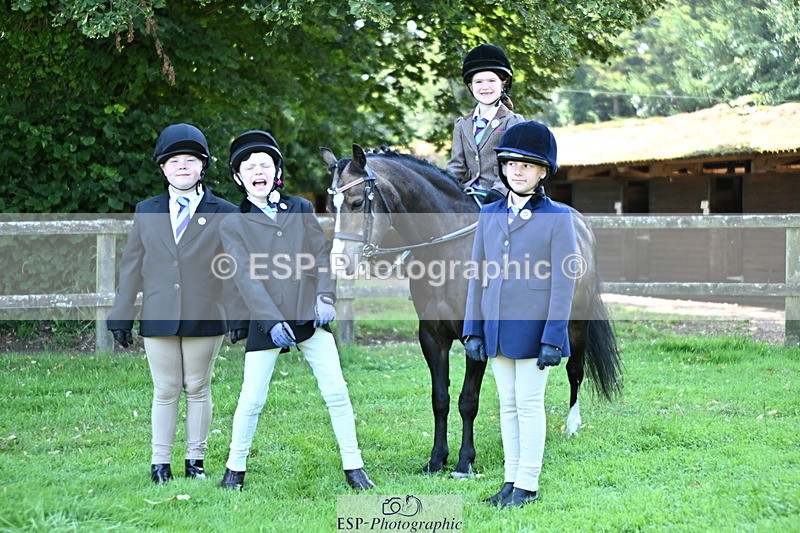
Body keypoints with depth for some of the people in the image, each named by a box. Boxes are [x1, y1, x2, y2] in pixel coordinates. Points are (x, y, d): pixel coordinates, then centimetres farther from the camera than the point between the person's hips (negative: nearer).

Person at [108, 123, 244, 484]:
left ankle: (195, 460, 17)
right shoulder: (146, 212, 9)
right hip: (158, 319, 1)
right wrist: (122, 315, 8)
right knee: (165, 392, 5)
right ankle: (160, 462, 12)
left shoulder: (224, 214, 3)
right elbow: (132, 265, 11)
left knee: (198, 389, 7)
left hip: (205, 318, -1)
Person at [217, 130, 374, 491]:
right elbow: (246, 277, -5)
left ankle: (353, 468, 7)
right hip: (265, 323, -2)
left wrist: (325, 296, -9)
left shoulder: (300, 209, 11)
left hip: (310, 317, 2)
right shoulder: (233, 226, 4)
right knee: (251, 400, -1)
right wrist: (271, 321, -16)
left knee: (336, 393, -1)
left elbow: (322, 253, 7)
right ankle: (235, 468, 17)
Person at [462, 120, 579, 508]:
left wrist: (553, 338, -13)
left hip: (533, 329, -5)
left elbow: (563, 282, -8)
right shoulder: (489, 216, 10)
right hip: (496, 330, 5)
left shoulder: (557, 217, -5)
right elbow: (478, 276, 11)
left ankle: (527, 486, 7)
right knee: (507, 405, 11)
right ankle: (510, 481, 18)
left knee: (529, 404, -1)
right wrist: (473, 330, 5)